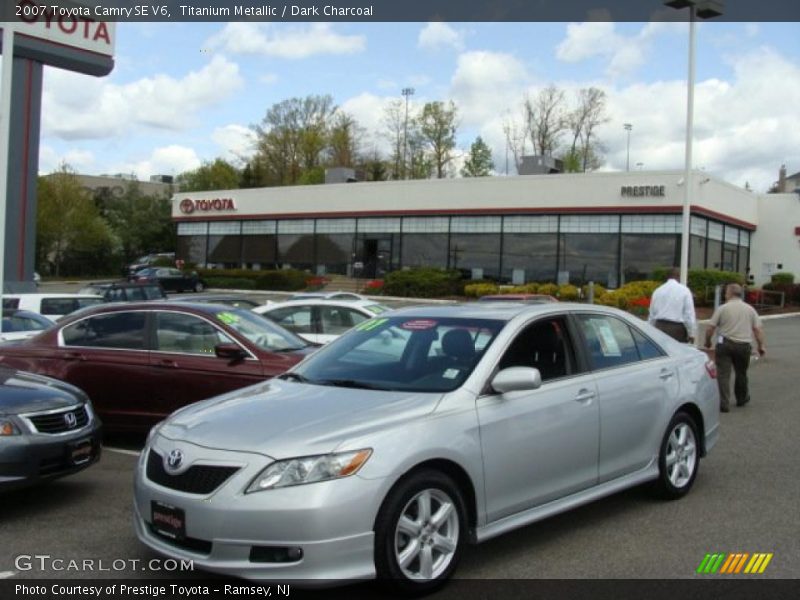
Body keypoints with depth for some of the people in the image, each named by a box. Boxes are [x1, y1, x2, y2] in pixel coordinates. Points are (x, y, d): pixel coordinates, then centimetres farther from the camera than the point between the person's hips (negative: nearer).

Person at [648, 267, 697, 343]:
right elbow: (689, 314, -6)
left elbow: (652, 314, 10)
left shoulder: (658, 291, 7)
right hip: (677, 328, -4)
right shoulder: (684, 290, -4)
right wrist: (691, 333, -2)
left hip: (660, 326, 4)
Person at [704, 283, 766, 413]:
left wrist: (707, 342, 10)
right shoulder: (750, 309, 6)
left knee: (723, 374, -3)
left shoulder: (722, 309, -4)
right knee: (741, 373, 21)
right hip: (743, 345, 4)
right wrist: (761, 346, 10)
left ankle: (724, 404, -11)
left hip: (725, 344, -4)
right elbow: (758, 329, 3)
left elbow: (710, 328, -5)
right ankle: (742, 398, 38)